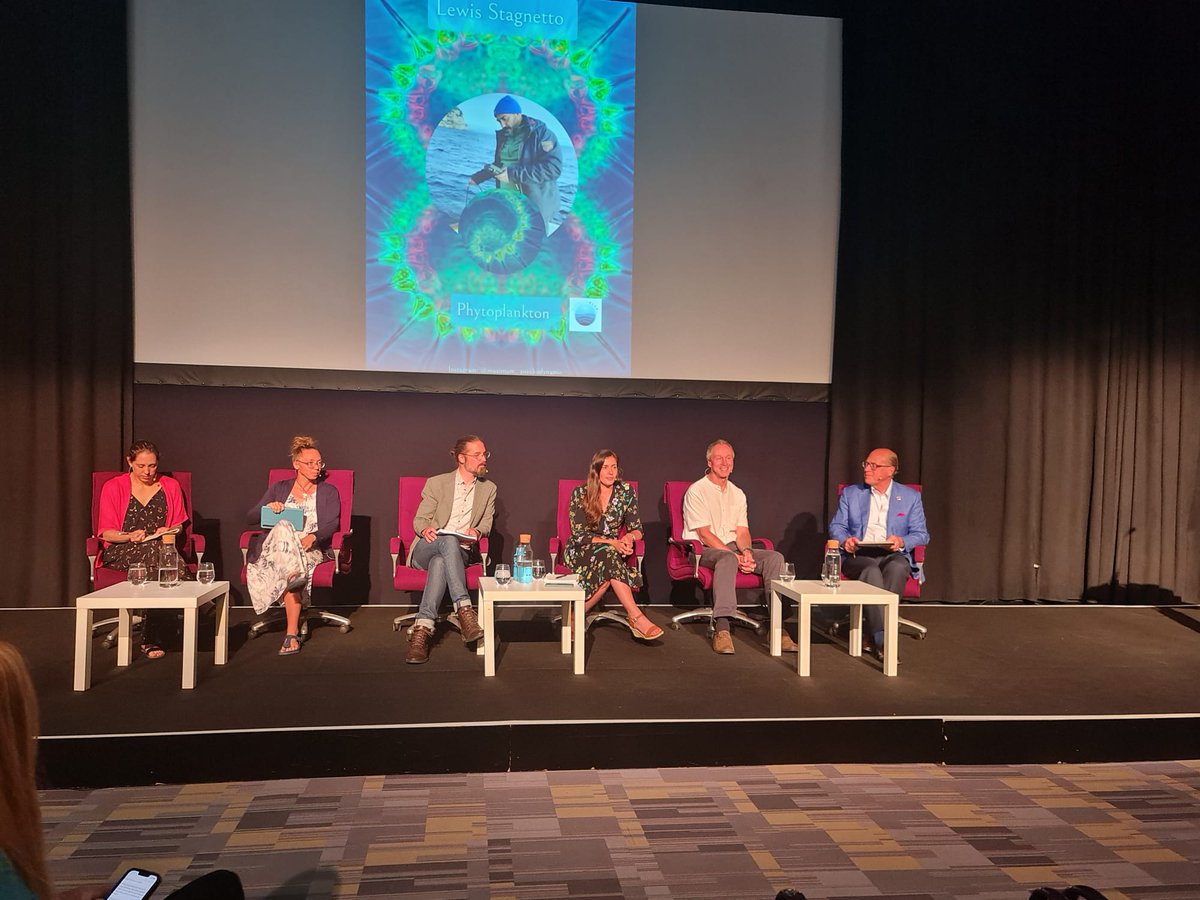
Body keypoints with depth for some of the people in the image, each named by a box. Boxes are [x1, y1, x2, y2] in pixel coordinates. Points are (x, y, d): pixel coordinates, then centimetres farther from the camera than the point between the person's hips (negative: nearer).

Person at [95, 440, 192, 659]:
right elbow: (106, 533, 4)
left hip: (161, 547, 2)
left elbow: (178, 525, 18)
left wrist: (168, 531, -5)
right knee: (154, 550, -38)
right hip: (120, 552, -2)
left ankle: (152, 637, -34)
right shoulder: (113, 487, 7)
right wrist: (130, 536, -15)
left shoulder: (171, 486, 14)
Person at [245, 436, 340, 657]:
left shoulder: (329, 492, 15)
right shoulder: (279, 488, 19)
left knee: (288, 574, -35)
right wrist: (268, 508, -7)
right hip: (275, 548, 1)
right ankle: (295, 575, -56)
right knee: (284, 529, -35)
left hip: (311, 549, -1)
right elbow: (250, 517, 15)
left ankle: (291, 634, -39)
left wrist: (313, 536, -22)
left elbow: (332, 524, -1)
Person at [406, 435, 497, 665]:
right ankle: (464, 609, -47)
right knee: (449, 541, -38)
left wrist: (477, 531, -12)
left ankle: (422, 629, -45)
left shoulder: (488, 489, 15)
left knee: (440, 563, -37)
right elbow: (419, 519, 7)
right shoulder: (437, 483, 7)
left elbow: (487, 523, 13)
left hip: (459, 553, 1)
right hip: (426, 550, -1)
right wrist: (426, 529, -18)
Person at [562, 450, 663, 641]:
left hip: (611, 552, 3)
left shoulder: (626, 492, -1)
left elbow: (637, 529, 1)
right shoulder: (580, 494, -9)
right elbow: (579, 535, -13)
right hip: (580, 553, -3)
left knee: (609, 573, -35)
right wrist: (612, 543, -27)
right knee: (608, 554, -37)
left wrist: (629, 537, -25)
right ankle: (636, 618, -42)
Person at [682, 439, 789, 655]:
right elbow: (704, 534, -12)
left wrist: (746, 552, -14)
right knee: (727, 559, -40)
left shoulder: (738, 494, 17)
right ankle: (721, 628, -44)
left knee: (775, 558, -18)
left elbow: (742, 532, 10)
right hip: (704, 550, -6)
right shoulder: (696, 491, -5)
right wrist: (735, 557, -20)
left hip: (733, 548, 6)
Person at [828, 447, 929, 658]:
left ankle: (872, 635, -33)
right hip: (858, 555, 0)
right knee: (871, 570, -36)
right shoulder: (851, 493, 14)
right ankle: (882, 639, -38)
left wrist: (902, 541, -14)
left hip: (893, 555, 0)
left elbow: (921, 534, 8)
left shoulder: (911, 496, 12)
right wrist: (845, 540, -12)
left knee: (897, 567, -37)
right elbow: (836, 526, 11)